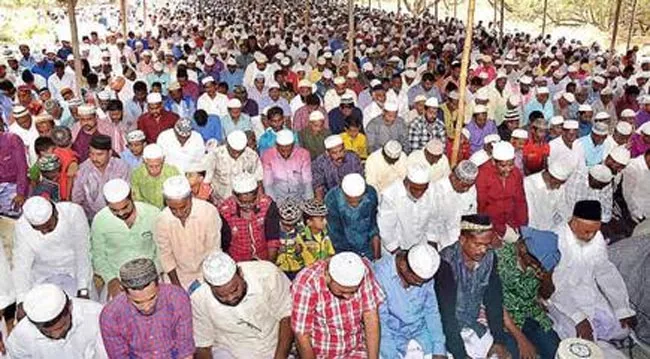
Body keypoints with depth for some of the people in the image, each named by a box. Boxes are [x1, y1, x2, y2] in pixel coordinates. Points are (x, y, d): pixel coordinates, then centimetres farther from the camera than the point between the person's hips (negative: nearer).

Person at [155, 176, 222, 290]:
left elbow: (214, 250, -17)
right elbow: (165, 255, -7)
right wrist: (176, 285, -4)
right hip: (181, 276, 1)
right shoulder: (162, 221, -22)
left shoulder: (209, 212, -27)